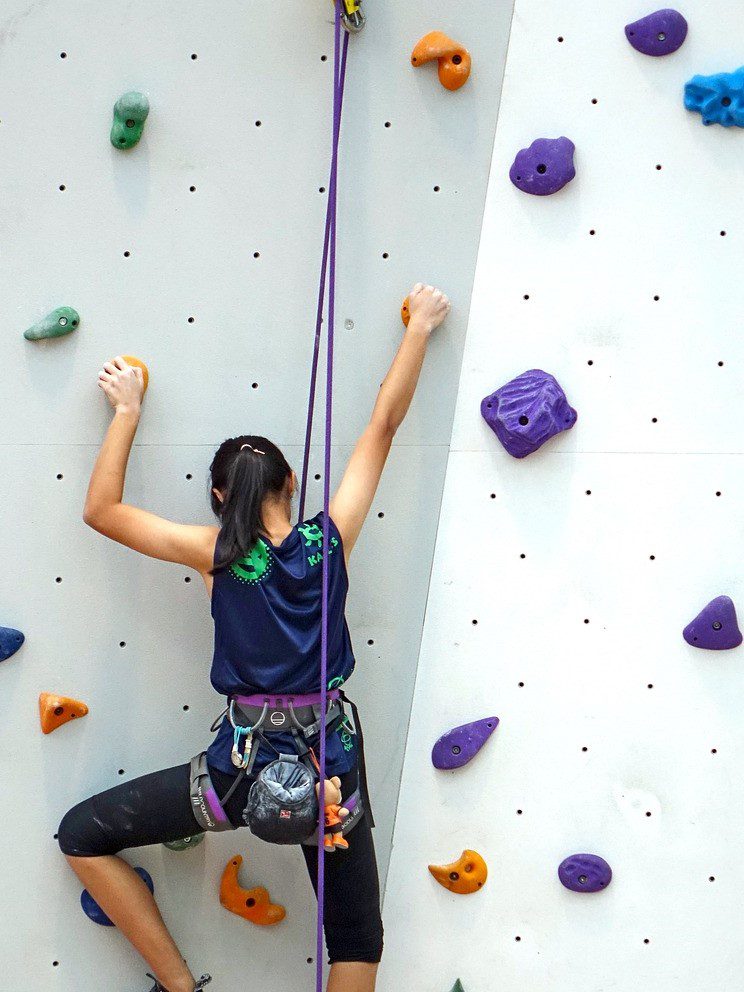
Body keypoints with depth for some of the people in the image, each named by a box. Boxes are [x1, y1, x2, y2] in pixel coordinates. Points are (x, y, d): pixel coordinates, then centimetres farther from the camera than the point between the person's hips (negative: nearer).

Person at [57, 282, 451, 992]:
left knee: (83, 838, 15)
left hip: (243, 768, -3)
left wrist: (126, 410, 8)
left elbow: (101, 512, 1)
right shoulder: (331, 539, -2)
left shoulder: (217, 554, -7)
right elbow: (384, 424, 7)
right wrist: (419, 326, 16)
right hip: (331, 767, 3)